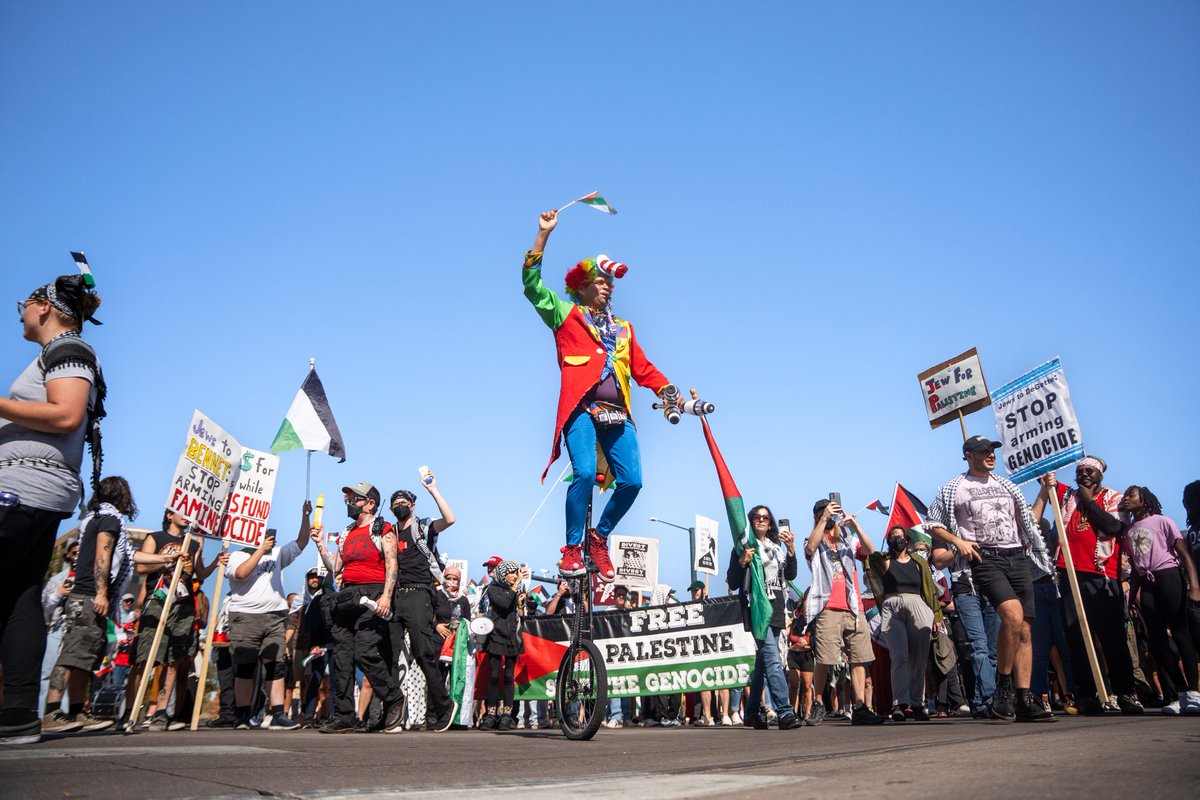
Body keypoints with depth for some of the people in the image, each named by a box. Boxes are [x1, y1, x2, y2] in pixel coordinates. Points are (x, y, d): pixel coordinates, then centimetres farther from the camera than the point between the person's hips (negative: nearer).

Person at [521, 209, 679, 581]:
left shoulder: (623, 329, 27)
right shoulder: (566, 315, 17)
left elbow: (644, 369, 24)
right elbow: (531, 284, 8)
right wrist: (544, 234, 5)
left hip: (618, 415, 4)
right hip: (581, 410, -4)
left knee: (631, 481, -9)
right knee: (585, 473, -23)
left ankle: (599, 537, 15)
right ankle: (572, 549, -7)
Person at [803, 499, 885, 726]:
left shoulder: (848, 542, 20)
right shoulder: (816, 543, 12)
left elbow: (870, 550, 1)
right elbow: (810, 547, -13)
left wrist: (855, 524, -11)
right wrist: (824, 519, -14)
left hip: (853, 608, 4)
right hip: (828, 609, -4)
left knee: (860, 659, -3)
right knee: (824, 661, -8)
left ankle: (860, 708, 0)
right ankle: (817, 705, 7)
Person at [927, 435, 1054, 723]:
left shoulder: (1007, 485, 22)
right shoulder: (954, 489, 5)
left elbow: (1027, 519, 33)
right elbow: (932, 524, 4)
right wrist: (958, 541, -8)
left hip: (1018, 558, 6)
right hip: (985, 559, -6)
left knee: (1024, 629, 1)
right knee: (1013, 616, -26)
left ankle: (1024, 699, 5)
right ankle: (1003, 686, -10)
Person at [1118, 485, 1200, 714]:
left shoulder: (1161, 521, 3)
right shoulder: (1127, 531, 17)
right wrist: (1134, 595, 10)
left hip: (1169, 576, -5)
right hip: (1147, 584, 5)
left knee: (1179, 630, -10)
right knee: (1157, 639, 0)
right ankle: (1176, 695, 2)